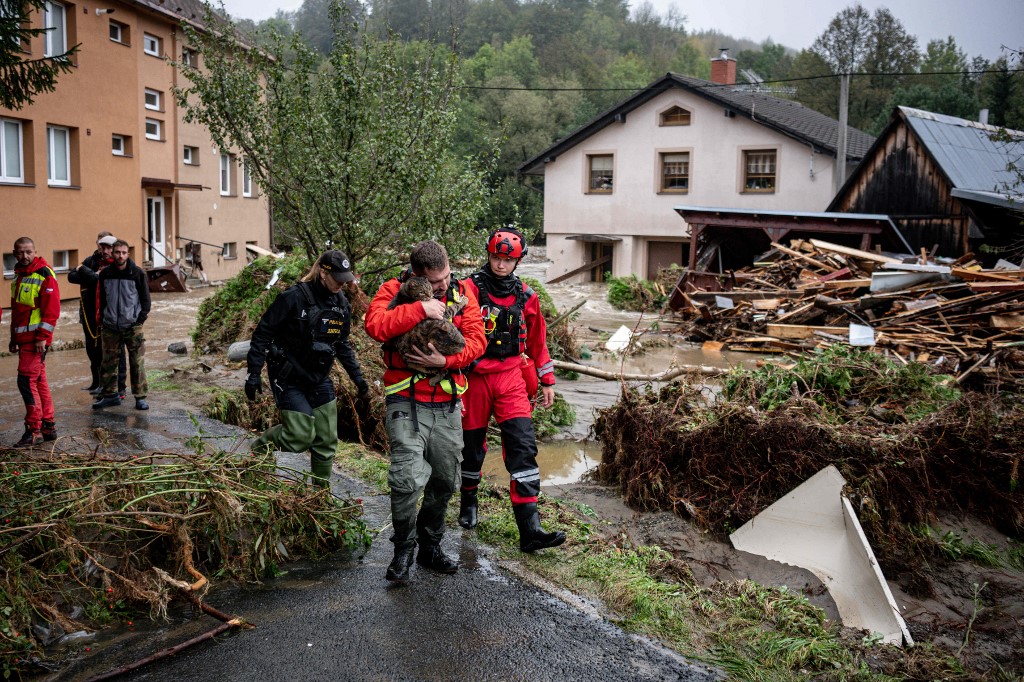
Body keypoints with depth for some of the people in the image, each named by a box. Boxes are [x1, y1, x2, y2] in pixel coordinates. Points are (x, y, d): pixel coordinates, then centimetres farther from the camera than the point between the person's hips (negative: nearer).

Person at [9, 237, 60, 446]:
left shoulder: (44, 274, -10)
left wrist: (42, 337, -20)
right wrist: (14, 338, 22)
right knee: (39, 382, 11)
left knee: (27, 381, -9)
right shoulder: (18, 276, 17)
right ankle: (48, 427, 18)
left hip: (36, 338, -9)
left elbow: (52, 308, -16)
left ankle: (34, 430, -4)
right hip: (24, 337, 9)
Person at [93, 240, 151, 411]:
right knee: (108, 363, 7)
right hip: (110, 327, 3)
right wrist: (102, 322, 7)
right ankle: (110, 395, 19)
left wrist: (140, 320, -6)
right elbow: (101, 300, 14)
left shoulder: (137, 273, -2)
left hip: (132, 326, -3)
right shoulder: (105, 274, 5)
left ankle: (140, 397, 6)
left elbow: (146, 300, 2)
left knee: (137, 363, -1)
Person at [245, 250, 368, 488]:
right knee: (301, 435, -11)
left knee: (327, 439, 6)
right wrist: (254, 373, -15)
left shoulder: (341, 304, 2)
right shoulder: (294, 297, -18)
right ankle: (259, 448, 18)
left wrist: (357, 377, 11)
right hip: (289, 379, -6)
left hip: (319, 379, 6)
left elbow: (342, 344, 15)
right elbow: (263, 333, -13)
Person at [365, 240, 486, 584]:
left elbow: (476, 339, -4)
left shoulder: (462, 293, 5)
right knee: (408, 480, -16)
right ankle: (403, 550, 9)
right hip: (407, 402, -4)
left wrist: (445, 361, -19)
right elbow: (375, 324, -23)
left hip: (448, 405, 4)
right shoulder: (395, 290, -5)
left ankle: (430, 547, 33)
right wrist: (420, 308, -25)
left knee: (445, 482, 13)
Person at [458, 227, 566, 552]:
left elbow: (537, 340, 16)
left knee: (523, 446, -9)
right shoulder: (470, 289, -6)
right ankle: (468, 502, 41)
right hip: (474, 377, -2)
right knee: (472, 445, 12)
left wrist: (547, 380, 17)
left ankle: (530, 530, -10)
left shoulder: (525, 296, 7)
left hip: (511, 377, 2)